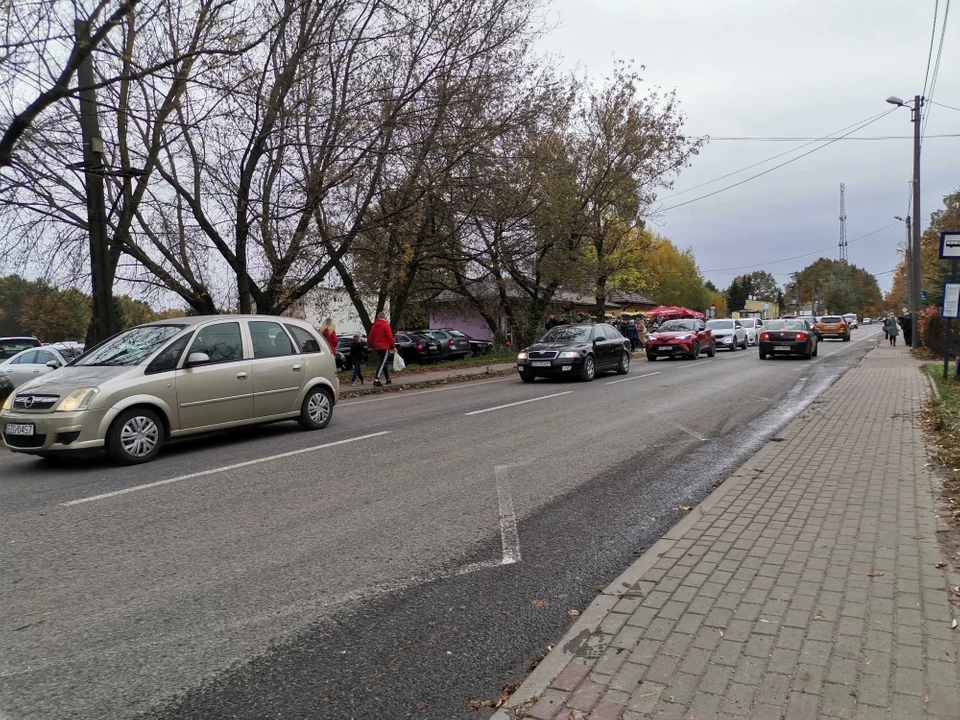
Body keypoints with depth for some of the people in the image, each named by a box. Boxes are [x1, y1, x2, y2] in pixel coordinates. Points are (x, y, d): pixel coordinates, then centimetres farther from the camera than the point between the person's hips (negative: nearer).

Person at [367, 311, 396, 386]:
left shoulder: (374, 326, 9)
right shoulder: (386, 325, -10)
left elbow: (370, 337, 13)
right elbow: (390, 337, -13)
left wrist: (370, 345, 24)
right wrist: (393, 346, -7)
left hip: (377, 347, 7)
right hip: (385, 347, -7)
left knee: (383, 363, 17)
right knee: (382, 363, -10)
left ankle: (388, 379, 24)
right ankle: (376, 380, -21)